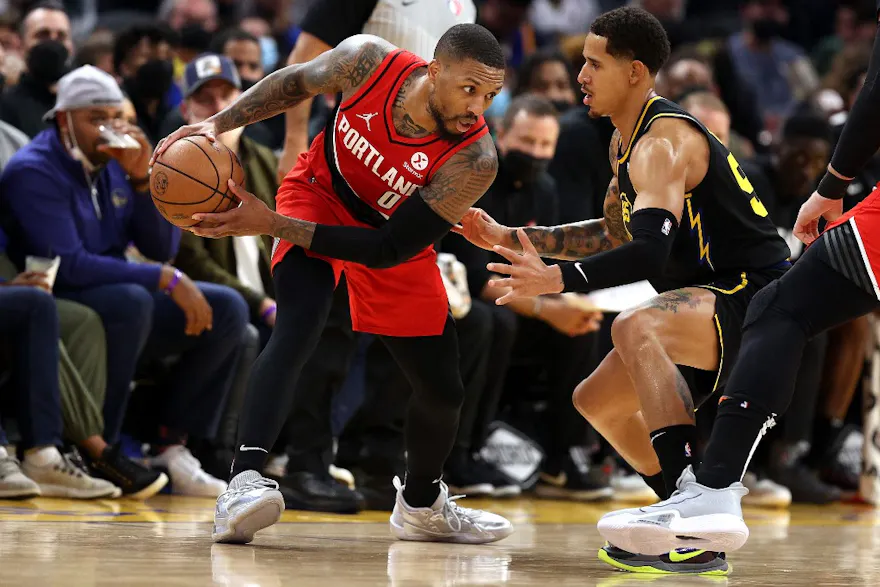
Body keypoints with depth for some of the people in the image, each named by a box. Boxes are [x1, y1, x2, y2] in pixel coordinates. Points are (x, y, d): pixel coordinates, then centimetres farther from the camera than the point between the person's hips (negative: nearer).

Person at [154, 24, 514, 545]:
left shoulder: (474, 161, -35)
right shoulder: (370, 62, -30)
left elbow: (388, 251, -32)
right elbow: (296, 81, -6)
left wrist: (273, 225, -36)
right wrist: (217, 125, -17)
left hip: (395, 235, 2)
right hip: (322, 193, -1)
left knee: (443, 390, 8)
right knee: (300, 323, -30)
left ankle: (422, 505, 38)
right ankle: (244, 482, -41)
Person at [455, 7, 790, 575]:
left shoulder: (662, 143, -19)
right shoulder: (627, 141, 13)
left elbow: (651, 251, -33)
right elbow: (615, 235, 25)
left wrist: (556, 279, -40)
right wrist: (507, 238, 19)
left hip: (760, 297, -11)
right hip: (717, 304, 11)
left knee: (635, 328, -37)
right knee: (597, 399, 17)